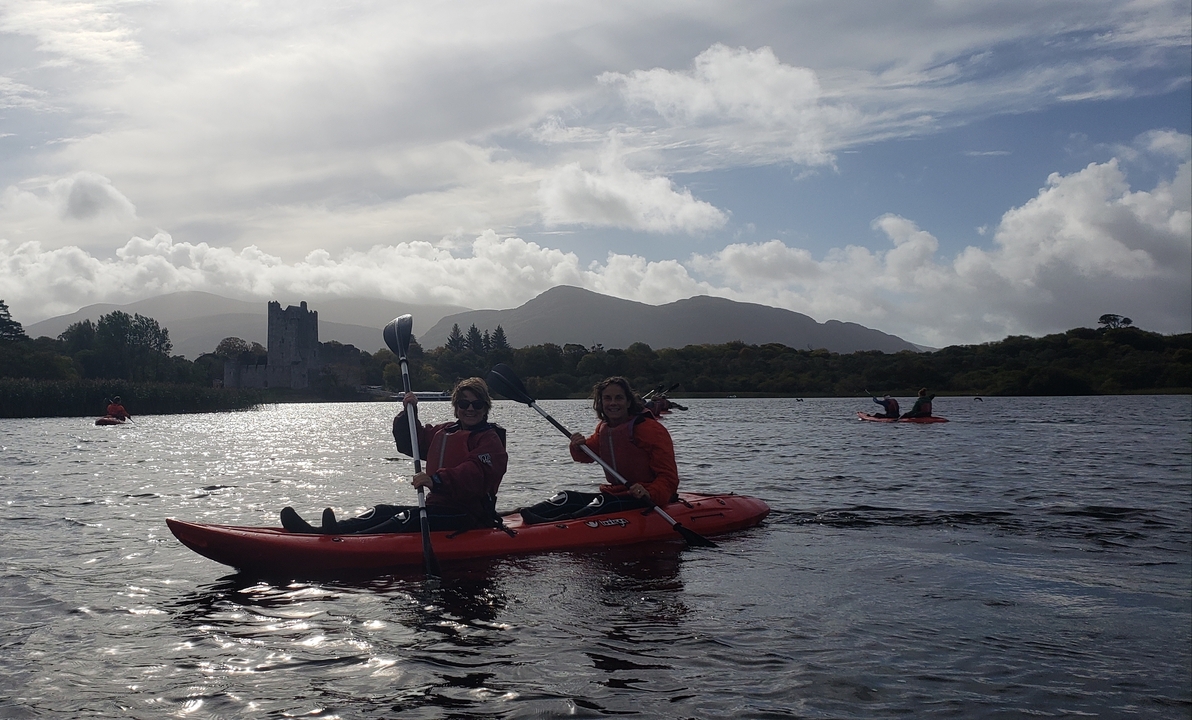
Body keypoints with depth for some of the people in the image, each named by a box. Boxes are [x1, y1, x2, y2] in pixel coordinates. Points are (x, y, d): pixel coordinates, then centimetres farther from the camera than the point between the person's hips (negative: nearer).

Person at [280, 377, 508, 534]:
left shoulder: (489, 440, -8)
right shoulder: (443, 433, 18)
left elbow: (474, 476, -26)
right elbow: (409, 442, 21)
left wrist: (437, 480, -39)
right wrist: (409, 414, 3)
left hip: (469, 520, -8)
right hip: (439, 508, 8)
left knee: (409, 518, -26)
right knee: (384, 511, -5)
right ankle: (319, 533, -19)